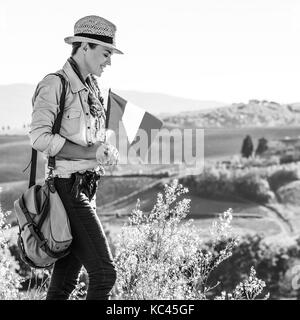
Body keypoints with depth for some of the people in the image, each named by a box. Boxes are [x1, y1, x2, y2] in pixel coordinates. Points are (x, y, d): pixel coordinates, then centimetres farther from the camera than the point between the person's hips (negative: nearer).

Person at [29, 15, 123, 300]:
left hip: (86, 188, 9)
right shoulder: (55, 85, -11)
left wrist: (105, 152, 2)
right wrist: (88, 152, -21)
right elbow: (39, 137, -20)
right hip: (66, 188, -9)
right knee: (104, 273, -13)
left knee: (65, 279, 12)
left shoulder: (91, 89, 16)